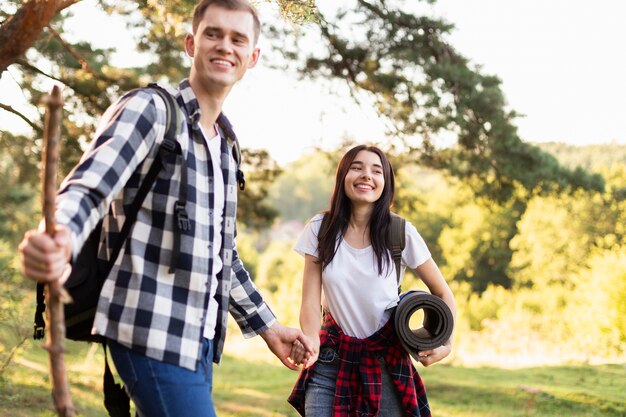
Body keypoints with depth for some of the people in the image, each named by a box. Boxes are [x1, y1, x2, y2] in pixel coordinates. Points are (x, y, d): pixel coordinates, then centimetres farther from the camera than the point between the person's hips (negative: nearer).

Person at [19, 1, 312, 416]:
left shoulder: (225, 146, 18)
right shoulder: (149, 109, -6)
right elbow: (86, 190, -19)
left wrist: (266, 324, 26)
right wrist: (59, 239, -41)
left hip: (200, 337, 8)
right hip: (153, 332, -8)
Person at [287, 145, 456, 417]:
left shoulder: (401, 233, -8)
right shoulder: (321, 229, -4)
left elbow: (443, 294, 0)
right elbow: (310, 301, -6)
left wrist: (445, 342, -18)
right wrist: (310, 342, -27)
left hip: (386, 360, -1)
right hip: (332, 358, 1)